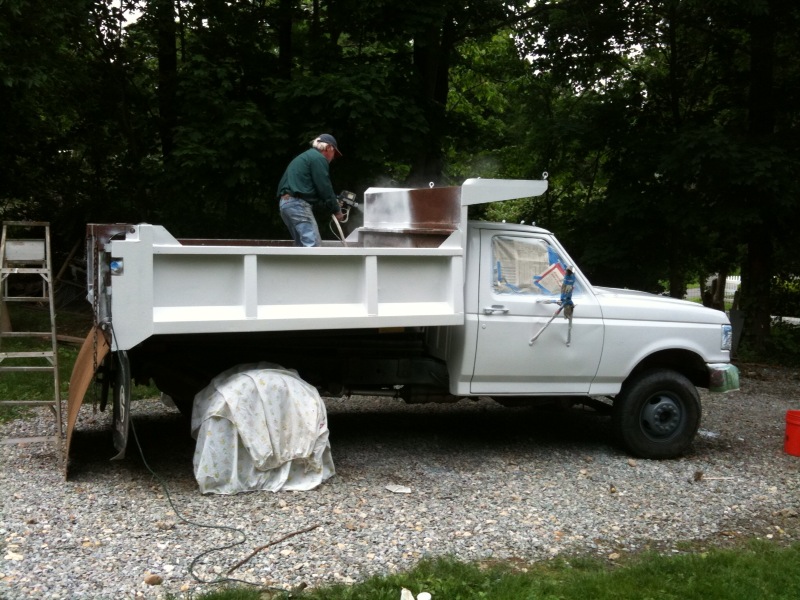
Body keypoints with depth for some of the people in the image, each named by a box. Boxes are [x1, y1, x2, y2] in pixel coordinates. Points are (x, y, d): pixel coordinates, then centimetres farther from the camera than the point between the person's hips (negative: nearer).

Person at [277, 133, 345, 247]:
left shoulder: (304, 157, 28)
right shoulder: (319, 158, -3)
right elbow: (324, 188, -8)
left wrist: (331, 207, 19)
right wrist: (336, 210, 3)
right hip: (298, 203, -10)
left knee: (302, 245, 12)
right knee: (313, 245, -15)